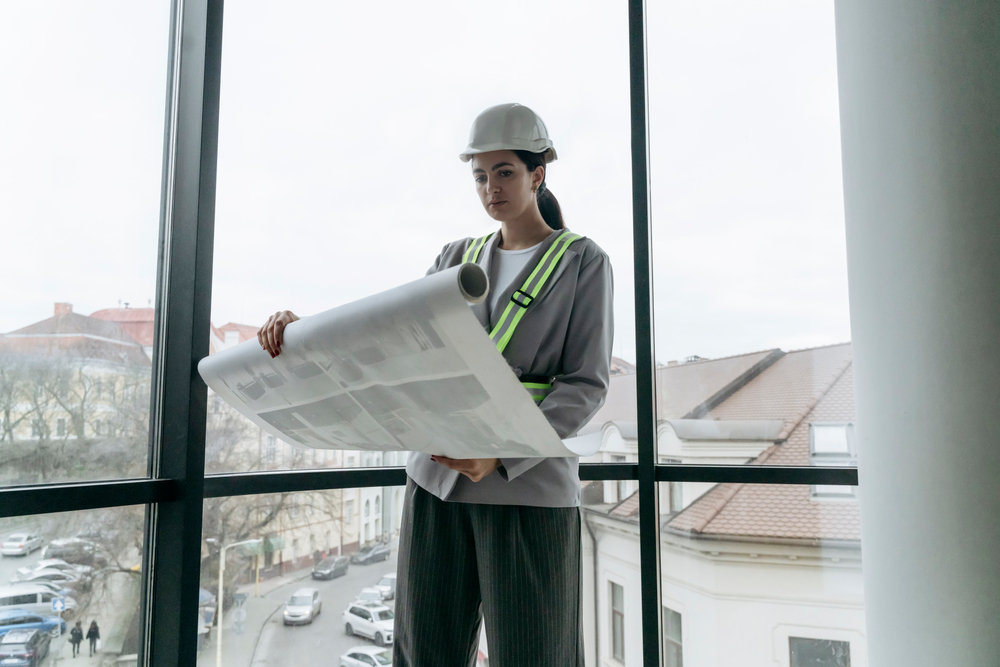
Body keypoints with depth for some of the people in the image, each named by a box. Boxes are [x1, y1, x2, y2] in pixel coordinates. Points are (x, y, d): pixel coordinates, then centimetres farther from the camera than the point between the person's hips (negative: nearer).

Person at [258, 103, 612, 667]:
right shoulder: (460, 258, 14)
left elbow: (586, 386, -6)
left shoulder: (584, 261, 2)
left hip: (529, 485, -4)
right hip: (439, 478, 4)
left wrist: (502, 455, -19)